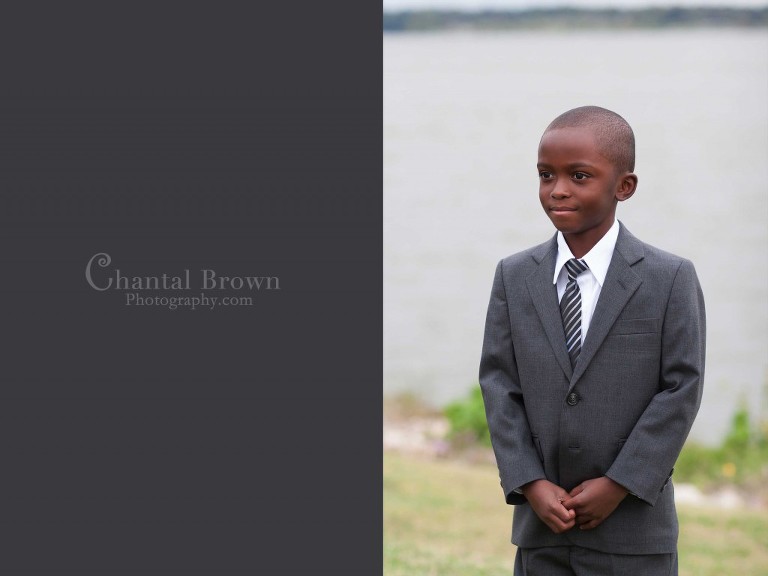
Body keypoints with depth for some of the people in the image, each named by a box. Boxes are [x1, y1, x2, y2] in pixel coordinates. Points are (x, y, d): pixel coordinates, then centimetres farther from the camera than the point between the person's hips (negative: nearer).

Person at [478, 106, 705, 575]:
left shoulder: (672, 280, -6)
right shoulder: (514, 277, 4)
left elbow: (682, 387, -8)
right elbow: (499, 383, 2)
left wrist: (619, 484, -13)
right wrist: (531, 484, -9)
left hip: (633, 523, -3)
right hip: (541, 520, 3)